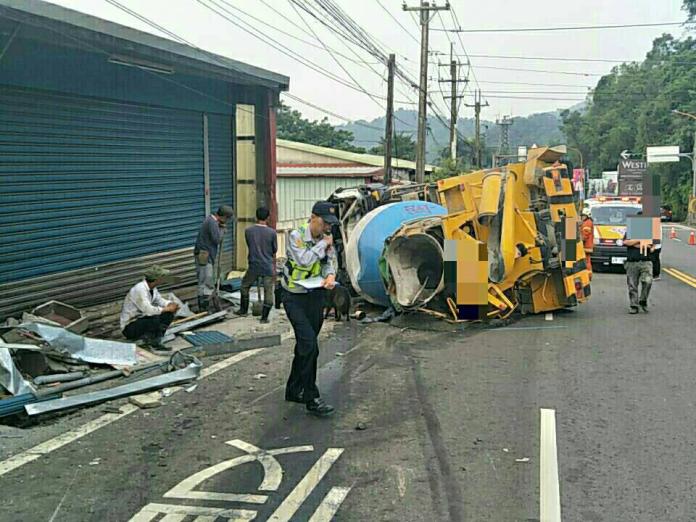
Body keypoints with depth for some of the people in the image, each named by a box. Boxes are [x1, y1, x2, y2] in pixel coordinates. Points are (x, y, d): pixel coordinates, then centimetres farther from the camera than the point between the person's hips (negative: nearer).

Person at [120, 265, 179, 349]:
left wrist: (171, 304, -9)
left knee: (169, 315, -4)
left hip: (141, 319, 9)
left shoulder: (152, 287, 0)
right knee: (155, 319, -32)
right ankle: (153, 343, -10)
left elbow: (159, 300, 13)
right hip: (129, 327, -9)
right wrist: (167, 308, -23)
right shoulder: (140, 289, -27)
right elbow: (148, 309, -35)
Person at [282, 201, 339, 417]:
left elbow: (330, 262, 3)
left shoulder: (326, 239, 3)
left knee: (305, 345, 13)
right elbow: (304, 260, -29)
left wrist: (330, 276, -19)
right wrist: (323, 244, -18)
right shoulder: (295, 236, -15)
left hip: (316, 295, 6)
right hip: (295, 297, -6)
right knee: (309, 345, -16)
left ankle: (294, 390, 27)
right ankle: (311, 399, -10)